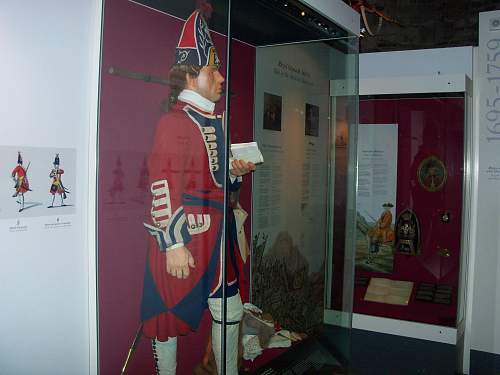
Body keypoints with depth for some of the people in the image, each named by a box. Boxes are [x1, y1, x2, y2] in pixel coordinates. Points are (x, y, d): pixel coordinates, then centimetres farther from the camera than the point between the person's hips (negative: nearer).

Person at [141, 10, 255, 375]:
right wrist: (173, 244, -20)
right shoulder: (174, 121, -11)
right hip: (184, 233, -8)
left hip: (217, 230, 9)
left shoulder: (217, 122, 16)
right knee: (171, 313, 4)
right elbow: (163, 186, -17)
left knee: (230, 310, 14)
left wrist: (236, 172, 4)